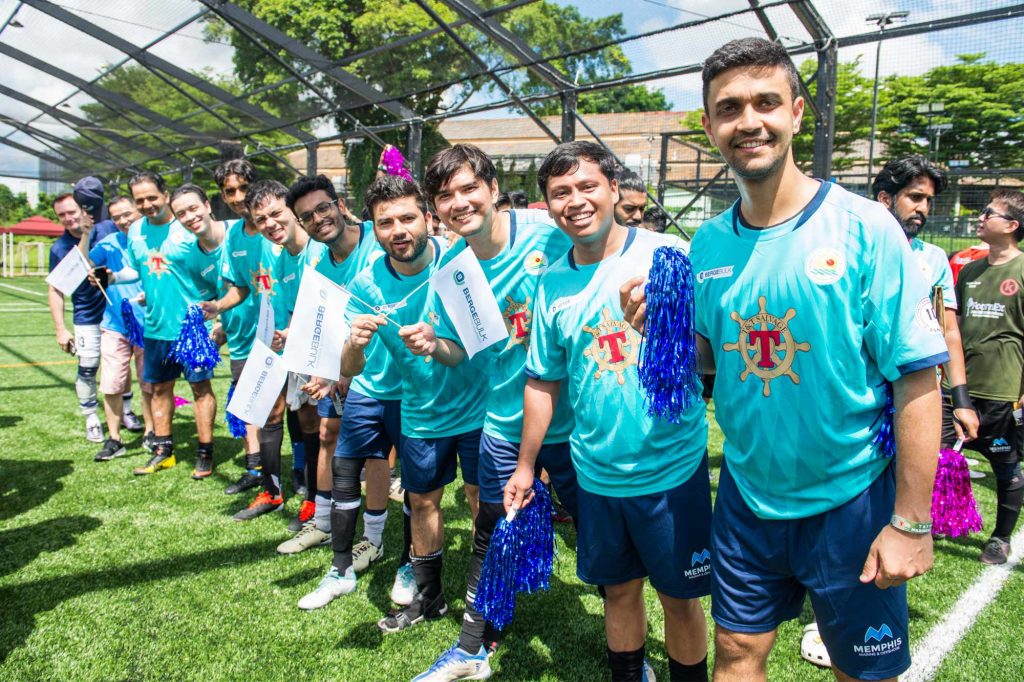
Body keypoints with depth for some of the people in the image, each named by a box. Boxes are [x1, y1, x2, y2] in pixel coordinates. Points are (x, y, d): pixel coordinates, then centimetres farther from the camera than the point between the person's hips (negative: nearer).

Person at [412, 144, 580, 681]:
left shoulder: (548, 234, -15)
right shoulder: (450, 265, -2)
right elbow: (459, 349, 7)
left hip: (570, 418, -3)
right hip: (503, 425, 4)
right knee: (491, 538, 17)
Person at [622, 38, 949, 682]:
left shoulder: (865, 228, -16)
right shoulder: (707, 243, -2)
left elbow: (917, 381, -14)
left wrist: (911, 522, -13)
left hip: (850, 502, -3)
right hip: (746, 496, 3)